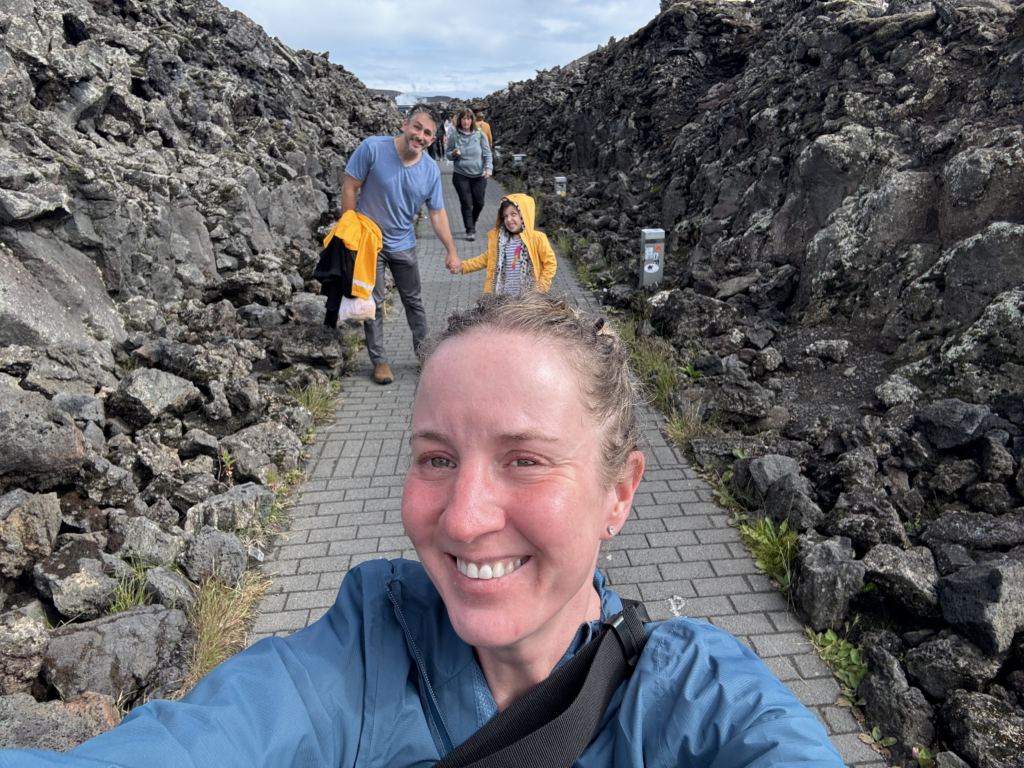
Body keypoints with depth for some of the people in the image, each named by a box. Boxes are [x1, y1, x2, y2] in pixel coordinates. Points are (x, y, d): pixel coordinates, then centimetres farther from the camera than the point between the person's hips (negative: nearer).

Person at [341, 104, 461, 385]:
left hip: (403, 244, 3)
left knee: (414, 301, 15)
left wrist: (452, 251, -5)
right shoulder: (372, 148, -18)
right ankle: (379, 360, 18)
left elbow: (437, 213, -2)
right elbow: (350, 187, -13)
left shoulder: (431, 170, -8)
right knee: (373, 304, 5)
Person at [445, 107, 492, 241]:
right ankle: (470, 230, 4)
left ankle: (473, 222, 34)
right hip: (461, 175, -1)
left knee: (479, 202, 6)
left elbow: (487, 153, 0)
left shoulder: (479, 134, -1)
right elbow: (448, 154, 7)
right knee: (466, 203, -6)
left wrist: (488, 168, -14)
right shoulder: (455, 136, -1)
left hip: (478, 175, 1)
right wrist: (453, 154, -15)